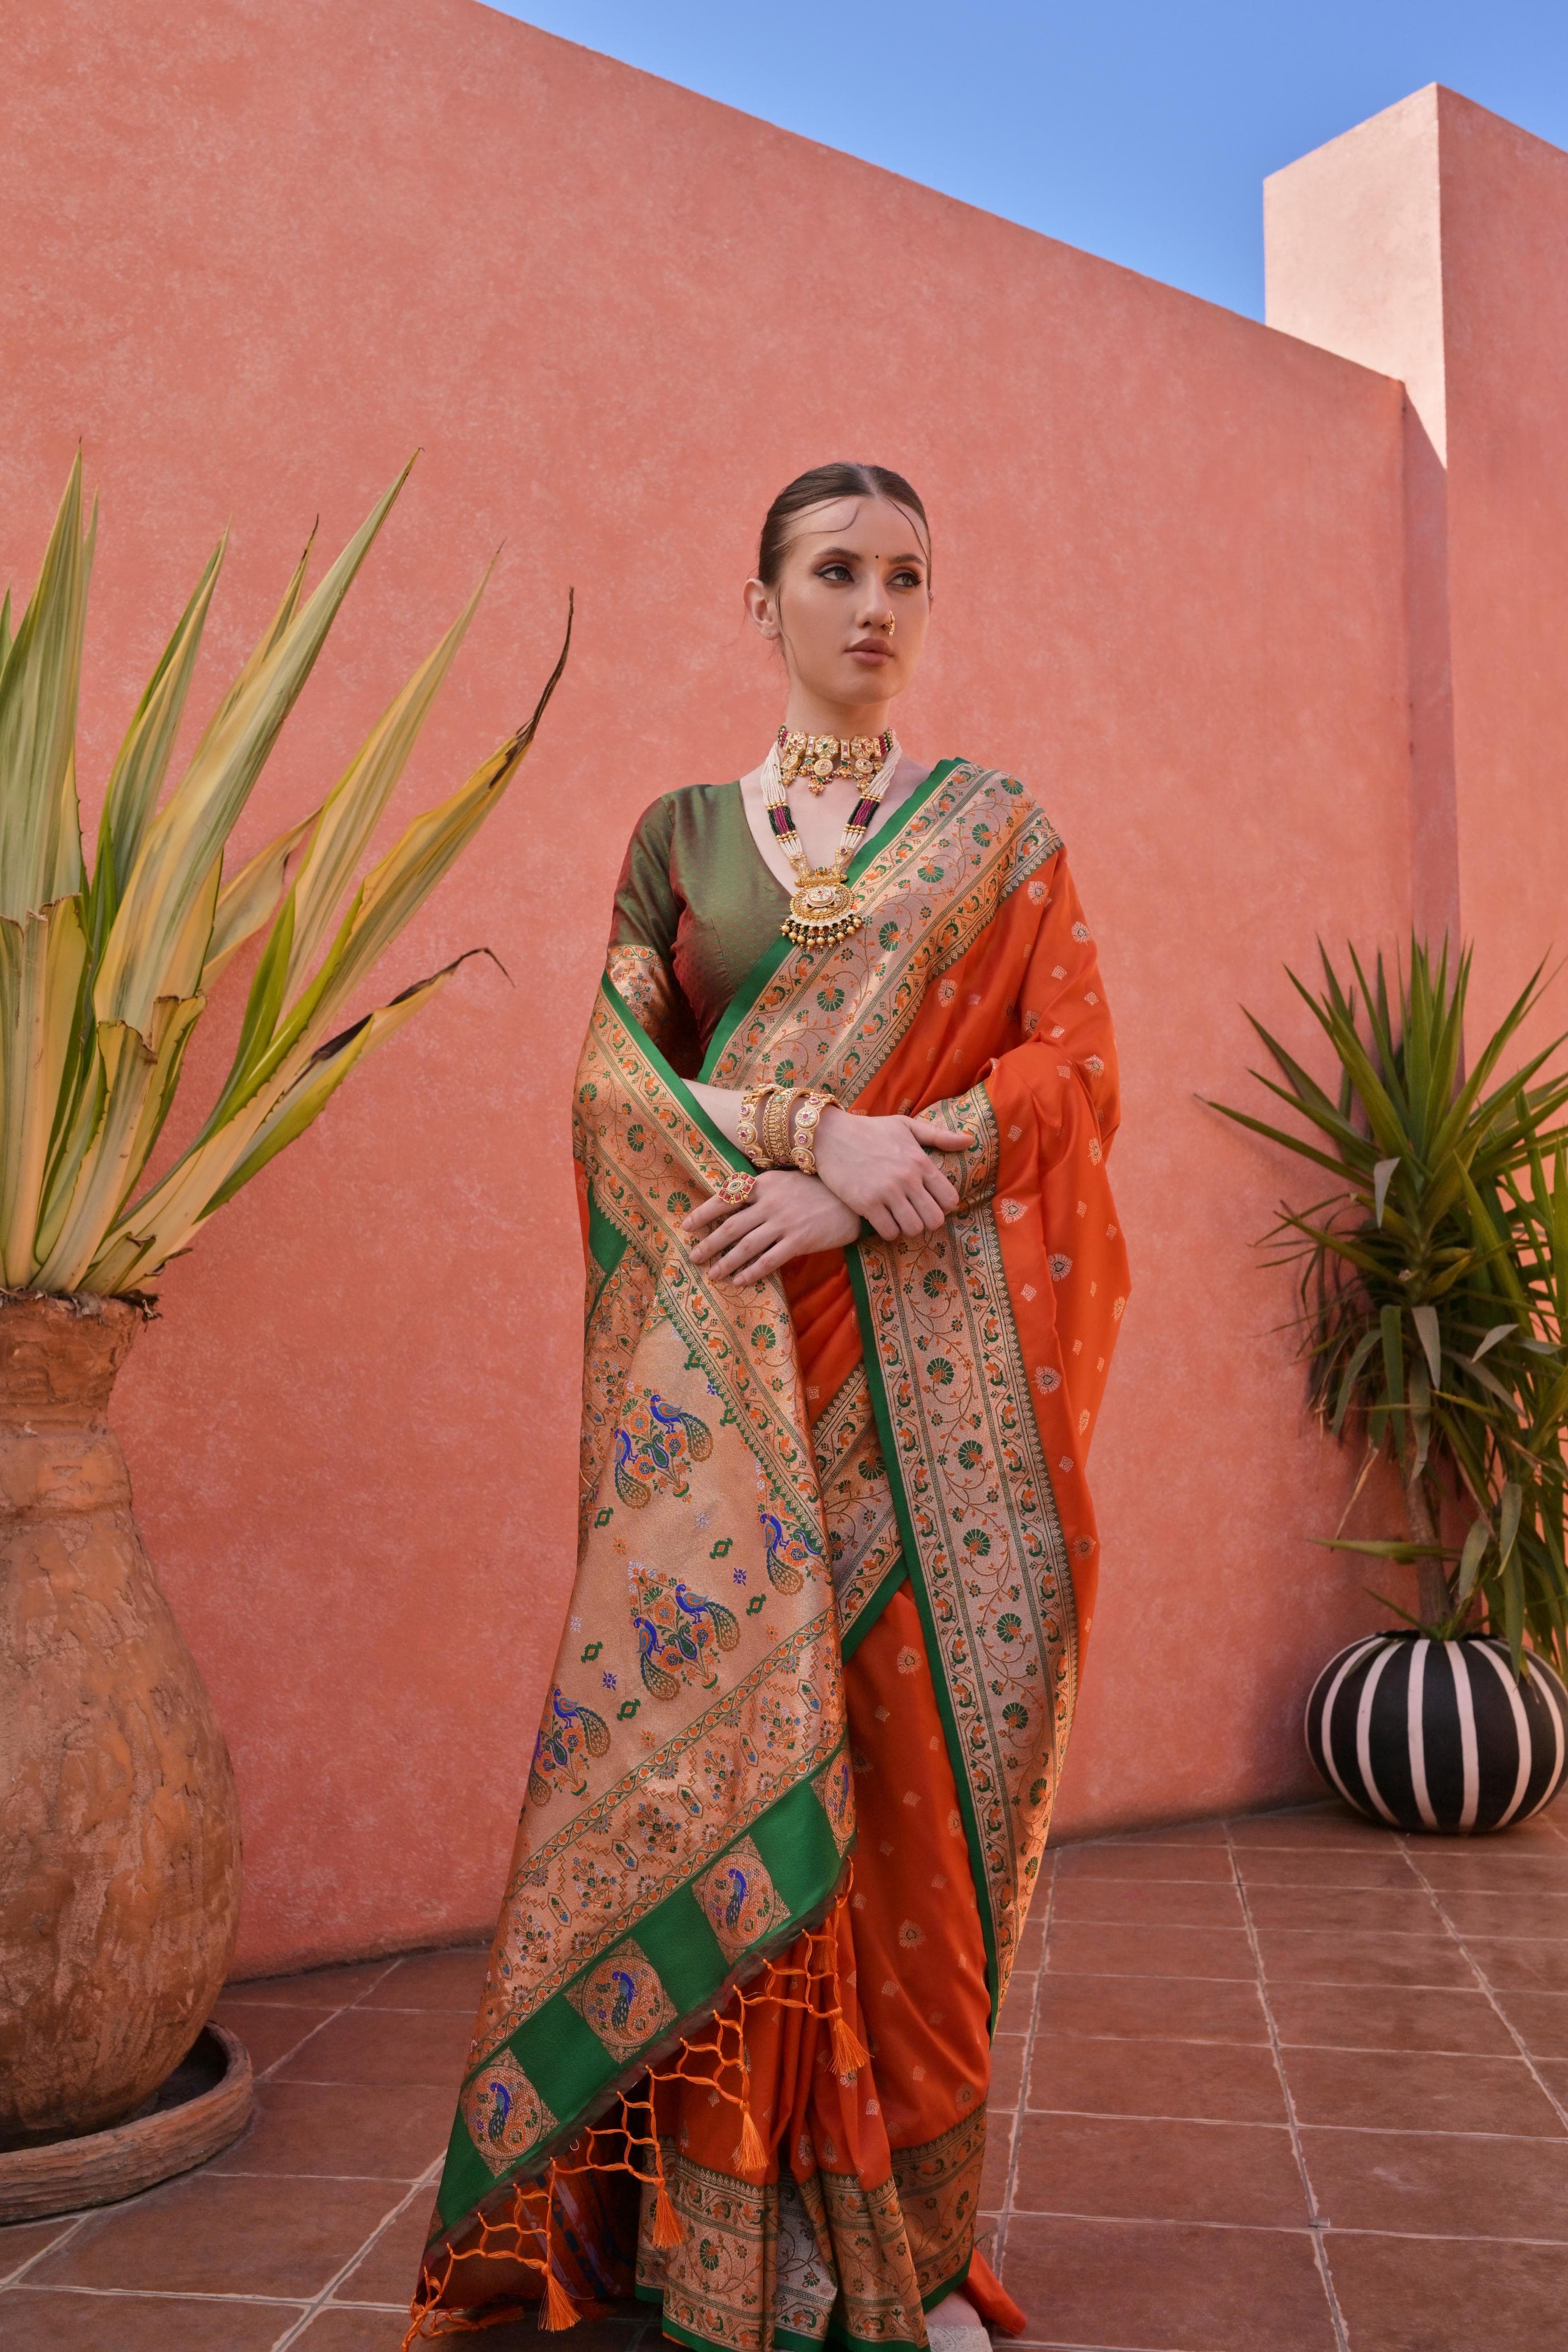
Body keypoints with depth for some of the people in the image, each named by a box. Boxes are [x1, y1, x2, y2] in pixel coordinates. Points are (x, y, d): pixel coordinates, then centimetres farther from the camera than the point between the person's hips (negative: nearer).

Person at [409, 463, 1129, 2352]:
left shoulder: (996, 830, 12)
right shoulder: (682, 833, 15)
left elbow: (1075, 1068, 1)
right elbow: (617, 1073, 4)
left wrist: (863, 1186, -12)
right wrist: (820, 1128, -13)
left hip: (939, 1364, 0)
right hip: (734, 1374, 1)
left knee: (929, 1757, -2)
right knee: (738, 1745, -3)